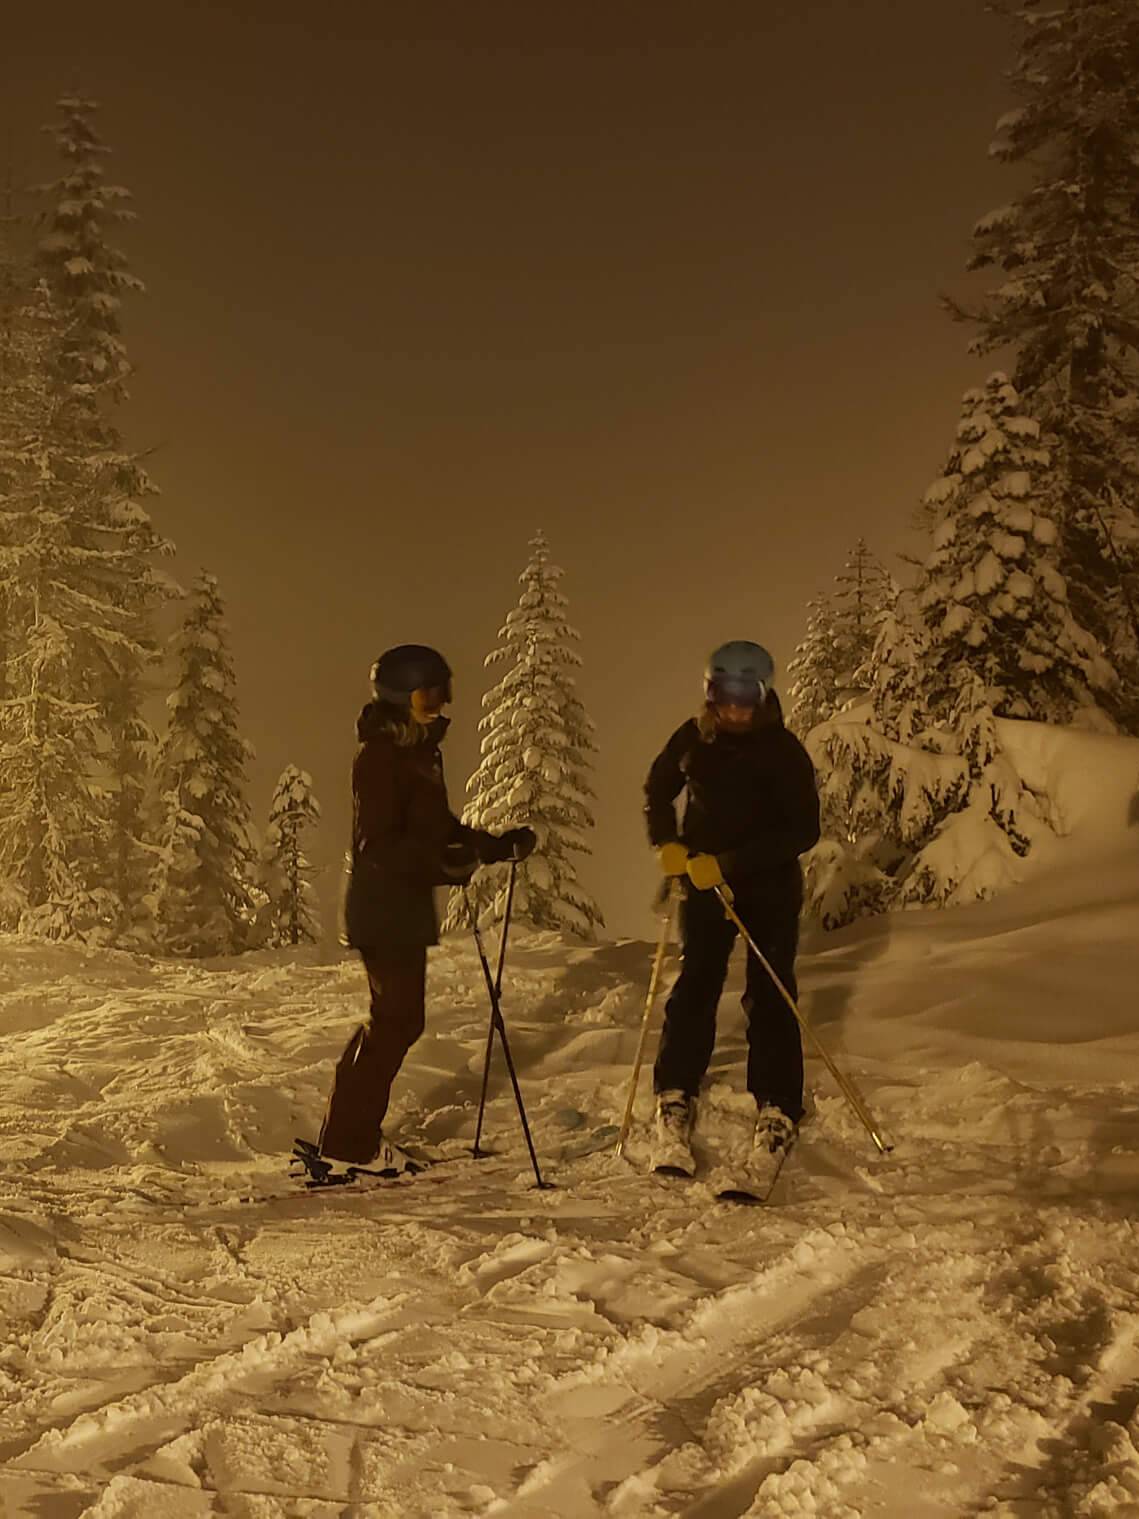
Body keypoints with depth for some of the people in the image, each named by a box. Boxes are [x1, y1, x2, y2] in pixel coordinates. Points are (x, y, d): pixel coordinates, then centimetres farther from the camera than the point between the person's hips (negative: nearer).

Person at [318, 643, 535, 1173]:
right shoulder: (379, 756, -16)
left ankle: (350, 1130, 24)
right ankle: (350, 1139, 1)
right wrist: (444, 865, -35)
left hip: (404, 908, 10)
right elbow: (379, 844, -24)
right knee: (397, 1020, -7)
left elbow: (438, 828, 21)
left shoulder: (418, 753, 15)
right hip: (383, 907, -10)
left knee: (394, 1019, 15)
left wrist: (499, 845, 13)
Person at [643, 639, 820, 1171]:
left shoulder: (783, 750, -12)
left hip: (770, 887, -2)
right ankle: (675, 1099, 7)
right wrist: (667, 844, -4)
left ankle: (776, 1111, 1)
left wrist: (728, 863, -23)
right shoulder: (693, 738, -1)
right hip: (703, 883, 2)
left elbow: (803, 831, -17)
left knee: (769, 997, -4)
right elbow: (657, 790, 15)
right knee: (695, 987, -2)